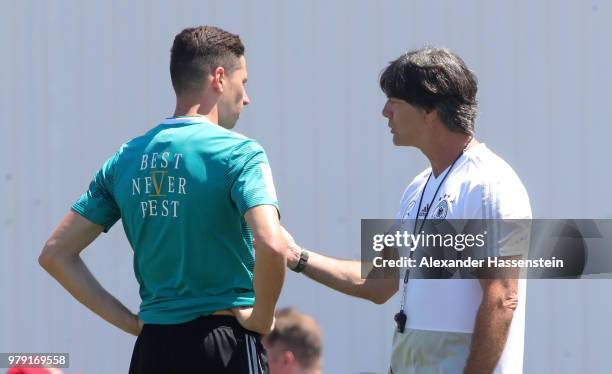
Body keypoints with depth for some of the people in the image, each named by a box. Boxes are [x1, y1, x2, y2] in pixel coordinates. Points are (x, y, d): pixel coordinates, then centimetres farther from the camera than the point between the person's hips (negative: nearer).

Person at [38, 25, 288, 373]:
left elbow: (56, 254, 11)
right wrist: (262, 318, -9)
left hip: (153, 346, 5)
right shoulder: (238, 153, -9)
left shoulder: (126, 159, 9)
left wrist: (129, 321, 9)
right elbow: (272, 246, -25)